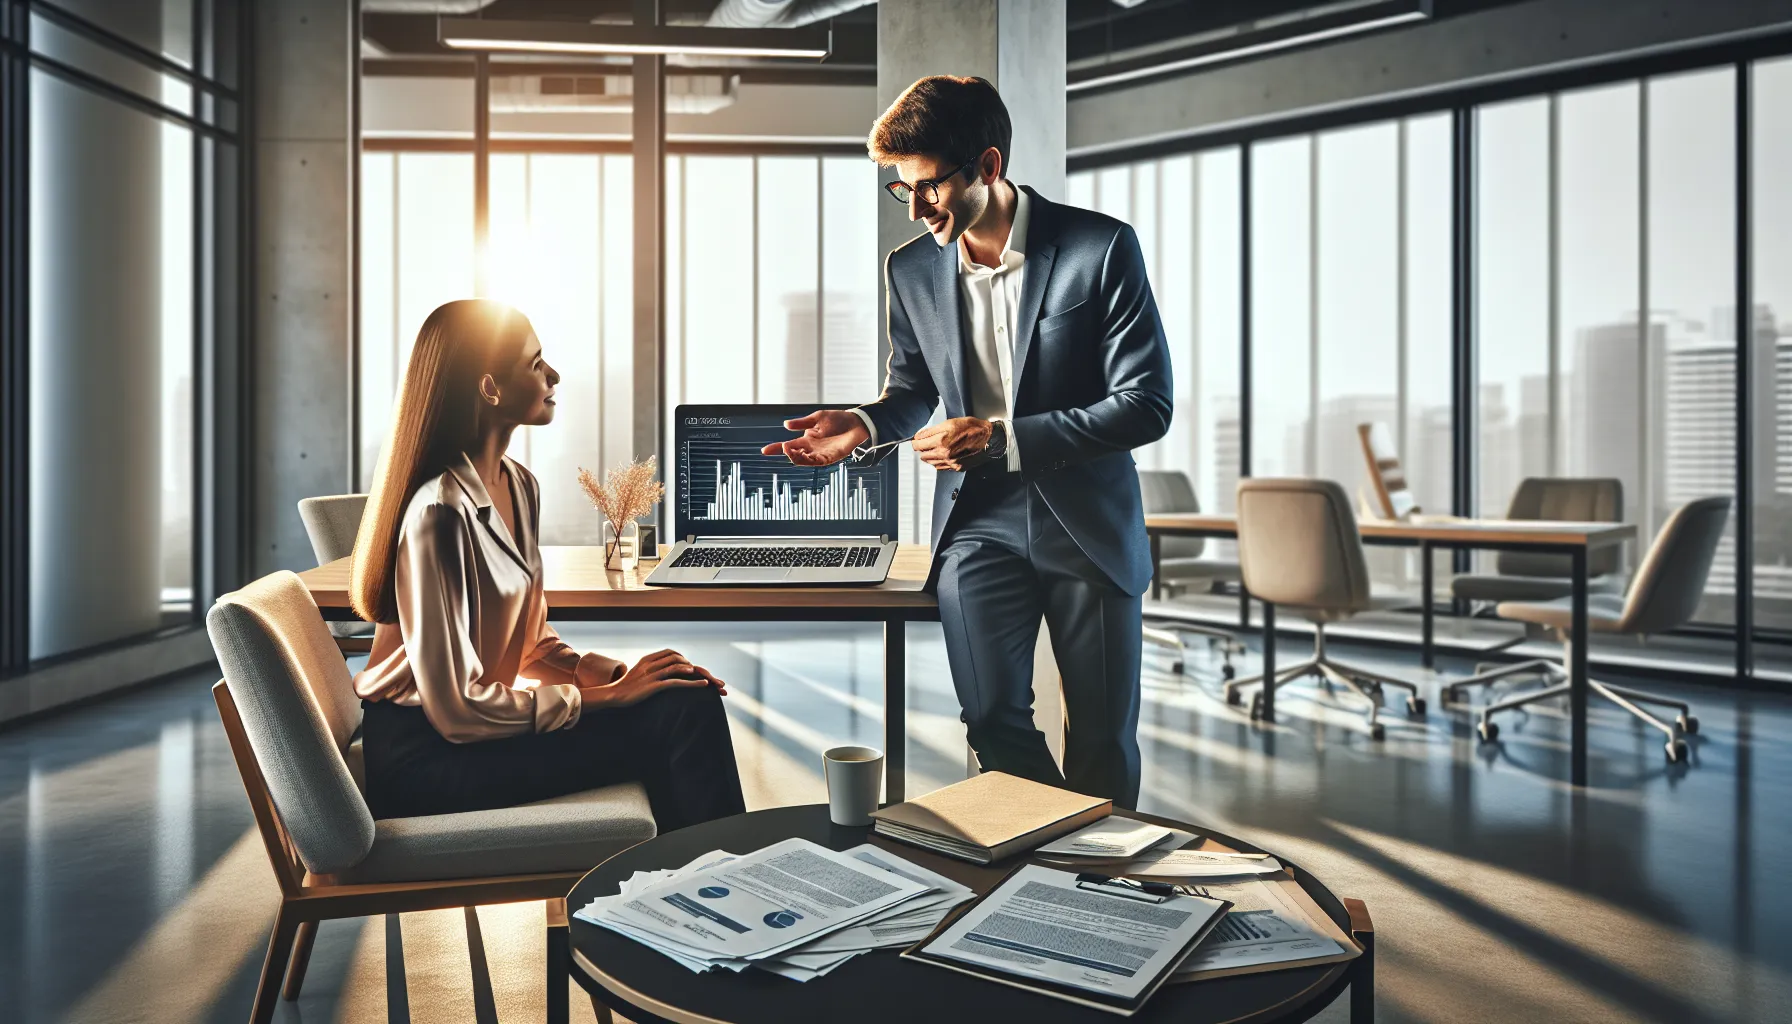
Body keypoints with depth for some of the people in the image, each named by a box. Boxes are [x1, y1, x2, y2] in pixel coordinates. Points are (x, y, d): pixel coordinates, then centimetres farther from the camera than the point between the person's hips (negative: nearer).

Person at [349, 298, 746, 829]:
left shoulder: (520, 487, 6)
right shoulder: (439, 511, -22)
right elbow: (455, 710, -21)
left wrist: (615, 674, -5)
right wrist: (602, 697, -16)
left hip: (473, 721, 8)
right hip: (422, 755, -8)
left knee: (690, 700, -10)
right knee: (675, 717, -18)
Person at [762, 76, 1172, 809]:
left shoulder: (1101, 247, -13)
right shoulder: (910, 270, 0)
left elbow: (1146, 405, -14)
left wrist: (1002, 439, -21)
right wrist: (864, 425, -9)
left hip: (1087, 522, -2)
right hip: (977, 524, 2)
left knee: (1103, 736, 10)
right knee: (993, 721, -2)